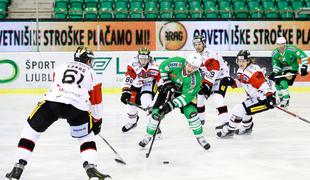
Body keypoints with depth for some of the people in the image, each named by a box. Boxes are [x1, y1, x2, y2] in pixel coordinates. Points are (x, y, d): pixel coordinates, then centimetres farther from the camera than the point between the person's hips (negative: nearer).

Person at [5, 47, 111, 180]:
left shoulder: (61, 67, 30)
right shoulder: (91, 74, 25)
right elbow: (96, 102, 27)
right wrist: (97, 121, 41)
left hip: (52, 101, 1)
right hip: (78, 107, -1)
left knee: (31, 131, 15)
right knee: (86, 137, 21)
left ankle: (18, 168, 9)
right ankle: (90, 167, 0)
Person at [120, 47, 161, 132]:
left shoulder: (153, 66, -22)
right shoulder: (133, 65, -27)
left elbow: (160, 79, -10)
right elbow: (128, 78, -33)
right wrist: (125, 91, -43)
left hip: (148, 84, -2)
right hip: (136, 85, 2)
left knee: (146, 102, -27)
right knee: (131, 103, 10)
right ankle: (132, 122, 40)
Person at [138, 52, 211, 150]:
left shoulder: (196, 79, -31)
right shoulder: (177, 62, -30)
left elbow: (187, 95, -30)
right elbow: (162, 67, -12)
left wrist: (172, 105, -36)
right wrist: (166, 82, -20)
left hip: (184, 92, -1)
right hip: (167, 89, 1)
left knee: (191, 112, -19)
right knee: (157, 112, -7)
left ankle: (200, 137, 1)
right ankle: (148, 136, 13)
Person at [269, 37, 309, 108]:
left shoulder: (291, 49, -25)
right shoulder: (275, 53, -9)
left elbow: (303, 56, -23)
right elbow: (275, 64, 1)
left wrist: (304, 67, -27)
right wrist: (274, 73, -15)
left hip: (293, 68, -6)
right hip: (283, 69, 6)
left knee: (283, 82, -24)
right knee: (277, 82, 2)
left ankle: (286, 100, -13)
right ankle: (281, 98, 24)